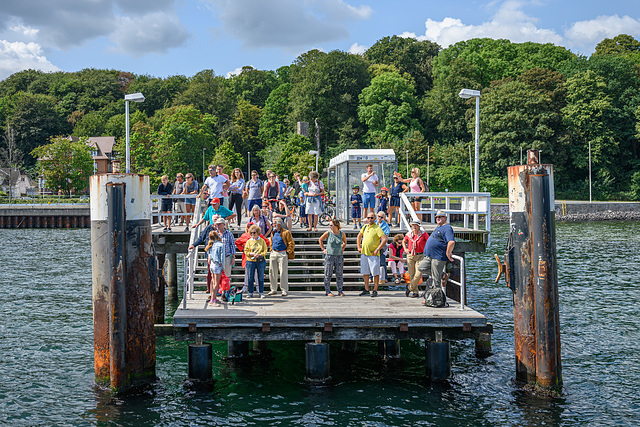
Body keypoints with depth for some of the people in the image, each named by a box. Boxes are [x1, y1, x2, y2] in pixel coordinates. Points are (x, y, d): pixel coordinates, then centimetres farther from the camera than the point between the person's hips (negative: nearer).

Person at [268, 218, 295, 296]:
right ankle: (274, 289, 14)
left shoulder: (286, 232, -4)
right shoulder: (273, 233, 16)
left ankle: (285, 290, 1)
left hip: (282, 254, -6)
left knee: (283, 272, -6)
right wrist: (271, 251, 14)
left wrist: (287, 252, -10)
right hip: (273, 254, 6)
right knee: (272, 272, 5)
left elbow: (292, 244, -5)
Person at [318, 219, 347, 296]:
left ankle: (340, 291, 12)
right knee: (328, 274, -1)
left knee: (339, 274, 5)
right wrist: (323, 249, 5)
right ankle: (327, 291, 5)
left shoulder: (342, 233, 0)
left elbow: (345, 242, 21)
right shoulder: (328, 233, -4)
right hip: (329, 255, -2)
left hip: (339, 256, 2)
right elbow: (320, 240, 10)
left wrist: (342, 249, 11)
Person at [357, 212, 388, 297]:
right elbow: (359, 236, 28)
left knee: (375, 273, -2)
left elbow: (385, 239, -18)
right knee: (365, 272, 12)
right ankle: (366, 289, 22)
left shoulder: (377, 228, -9)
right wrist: (359, 247, 20)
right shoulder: (365, 227, 11)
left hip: (373, 254, -7)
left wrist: (377, 250, -18)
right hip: (364, 253, 7)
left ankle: (375, 290, 2)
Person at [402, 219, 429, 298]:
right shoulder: (409, 234, 5)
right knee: (412, 274, 3)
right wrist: (405, 249, 9)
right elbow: (404, 242, 23)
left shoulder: (423, 234, -5)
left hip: (420, 256, -3)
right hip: (410, 256, 3)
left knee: (418, 274, -14)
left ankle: (409, 287, 8)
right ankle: (415, 292, 11)